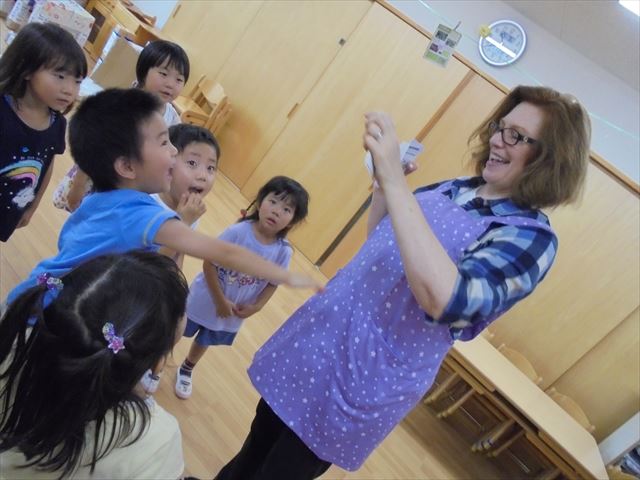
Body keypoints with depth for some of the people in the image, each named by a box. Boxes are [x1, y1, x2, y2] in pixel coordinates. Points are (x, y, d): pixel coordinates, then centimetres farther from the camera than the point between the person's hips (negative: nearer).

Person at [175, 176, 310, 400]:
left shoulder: (284, 252, -21)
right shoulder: (238, 232, -31)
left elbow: (272, 283, -5)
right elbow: (209, 264, -24)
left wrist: (255, 307, -14)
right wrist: (220, 301, -21)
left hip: (234, 314, 4)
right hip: (205, 300, -3)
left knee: (204, 342, 31)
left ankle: (186, 371, 60)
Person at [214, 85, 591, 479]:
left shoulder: (532, 237, -17)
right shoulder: (455, 188, 6)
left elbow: (442, 299, -35)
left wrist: (394, 181, -35)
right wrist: (383, 178, 1)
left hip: (368, 380, -6)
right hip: (322, 333, 7)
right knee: (255, 447, 24)